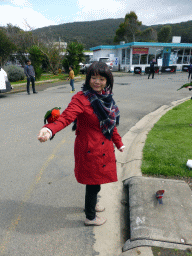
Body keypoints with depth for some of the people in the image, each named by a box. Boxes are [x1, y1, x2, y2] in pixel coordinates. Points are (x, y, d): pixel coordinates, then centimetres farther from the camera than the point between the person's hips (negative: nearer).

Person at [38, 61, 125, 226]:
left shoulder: (106, 97, 6)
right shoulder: (81, 98, -18)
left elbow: (111, 124, 14)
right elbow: (67, 117, -34)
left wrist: (119, 143, 21)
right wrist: (50, 130, -54)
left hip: (104, 147, 8)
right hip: (89, 149, -7)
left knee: (97, 178, 25)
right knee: (93, 183, 7)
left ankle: (91, 203, 54)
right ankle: (90, 217, 35)